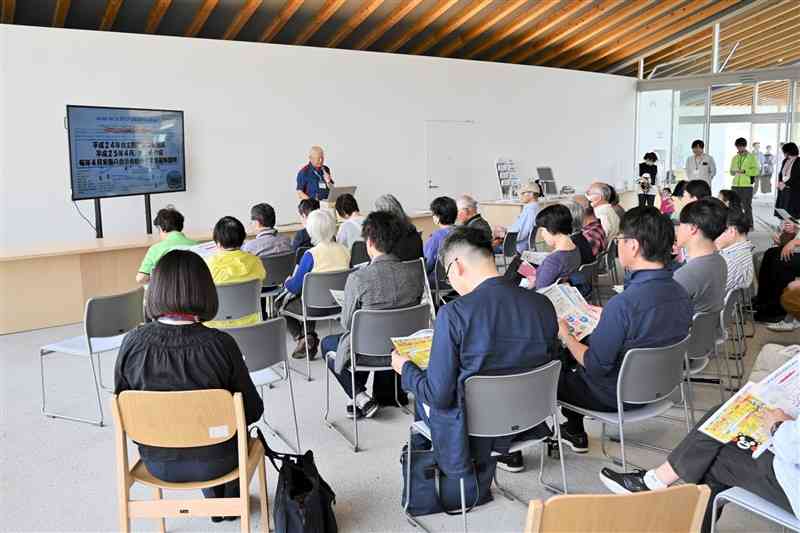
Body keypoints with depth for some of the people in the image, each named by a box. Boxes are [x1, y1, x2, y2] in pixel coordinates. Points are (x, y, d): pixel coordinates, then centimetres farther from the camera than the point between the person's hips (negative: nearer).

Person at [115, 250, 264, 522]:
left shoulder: (132, 343, -17)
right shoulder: (220, 344, -23)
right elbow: (253, 410, -13)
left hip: (156, 462, 3)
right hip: (214, 461, -2)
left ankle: (215, 501, 53)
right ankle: (230, 500, 51)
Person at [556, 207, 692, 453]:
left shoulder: (623, 304, -34)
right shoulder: (680, 294, -9)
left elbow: (596, 366, -25)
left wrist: (566, 335, -10)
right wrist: (607, 317, 13)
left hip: (615, 396, -8)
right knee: (572, 360, 26)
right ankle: (574, 432, 38)